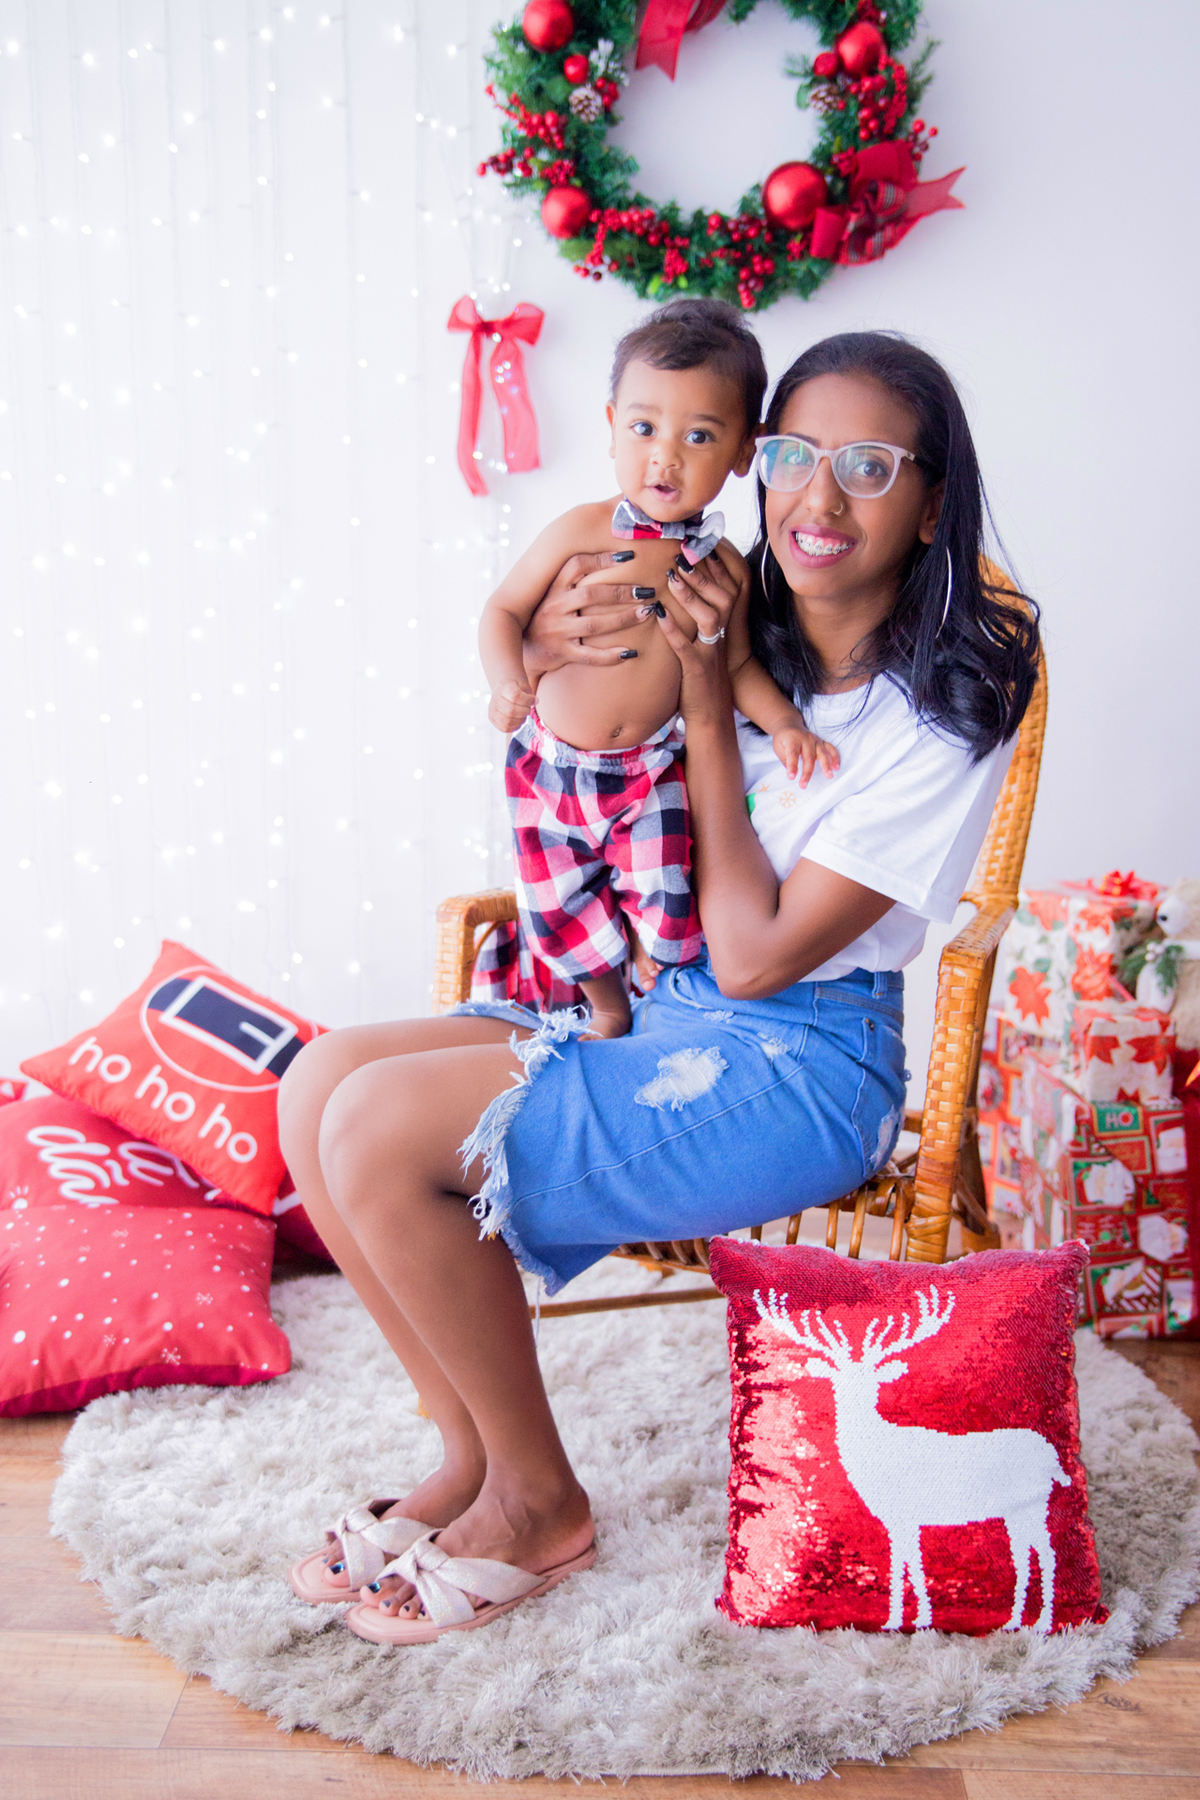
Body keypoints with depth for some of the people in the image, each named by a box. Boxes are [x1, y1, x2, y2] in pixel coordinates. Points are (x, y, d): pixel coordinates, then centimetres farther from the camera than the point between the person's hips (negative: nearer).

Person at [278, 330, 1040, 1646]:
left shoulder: (947, 719, -14)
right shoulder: (739, 621, 3)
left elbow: (756, 956, -18)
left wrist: (706, 696, -16)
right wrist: (546, 643, -10)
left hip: (802, 1064, -7)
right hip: (645, 1005, 7)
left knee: (382, 1133, -21)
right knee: (317, 1086, -8)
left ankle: (537, 1502, -1)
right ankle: (470, 1455, 3)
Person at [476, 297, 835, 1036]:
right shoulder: (581, 532, -14)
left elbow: (736, 663, 5)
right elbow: (504, 609, -6)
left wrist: (783, 722, -12)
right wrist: (508, 682, -24)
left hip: (652, 771, 0)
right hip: (552, 764, 0)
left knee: (664, 915, -12)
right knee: (562, 908, 3)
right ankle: (608, 1003, 36)